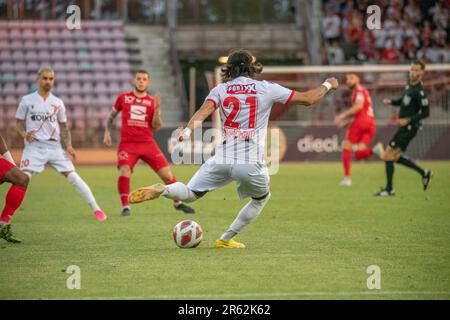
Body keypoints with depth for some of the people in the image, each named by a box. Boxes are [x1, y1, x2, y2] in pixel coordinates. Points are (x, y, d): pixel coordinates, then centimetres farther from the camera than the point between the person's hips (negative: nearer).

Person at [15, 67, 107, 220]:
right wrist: (24, 134, -14)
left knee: (73, 177, -5)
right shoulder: (27, 100, 3)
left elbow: (63, 127, 16)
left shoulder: (58, 103, 10)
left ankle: (96, 209, 1)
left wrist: (68, 145, 2)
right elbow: (19, 122, 8)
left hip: (54, 147, 2)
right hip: (34, 146, -2)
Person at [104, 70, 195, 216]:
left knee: (167, 173, -2)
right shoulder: (123, 98, 8)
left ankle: (178, 203, 18)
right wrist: (107, 132, 8)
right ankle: (125, 206, -12)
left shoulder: (153, 102, 9)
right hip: (128, 144, -2)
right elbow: (111, 116, 21)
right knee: (124, 172, -25)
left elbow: (155, 127, 3)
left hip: (148, 143, 2)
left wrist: (157, 110, -10)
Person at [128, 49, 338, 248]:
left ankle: (162, 189, -21)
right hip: (251, 164, -2)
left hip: (222, 159, 2)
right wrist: (327, 85, 27)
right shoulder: (266, 89, 5)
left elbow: (204, 111, -10)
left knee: (190, 194, 11)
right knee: (262, 198, 27)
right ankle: (226, 239, 24)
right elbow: (307, 99, 10)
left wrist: (188, 130, -23)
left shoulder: (221, 89, 10)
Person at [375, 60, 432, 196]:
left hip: (409, 128, -9)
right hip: (404, 126, 9)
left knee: (388, 155, -6)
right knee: (396, 156, 16)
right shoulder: (409, 86, 9)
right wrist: (391, 102, 6)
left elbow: (426, 112, -19)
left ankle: (389, 189, 2)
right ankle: (424, 173, 25)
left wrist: (408, 120, -24)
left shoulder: (419, 90, -18)